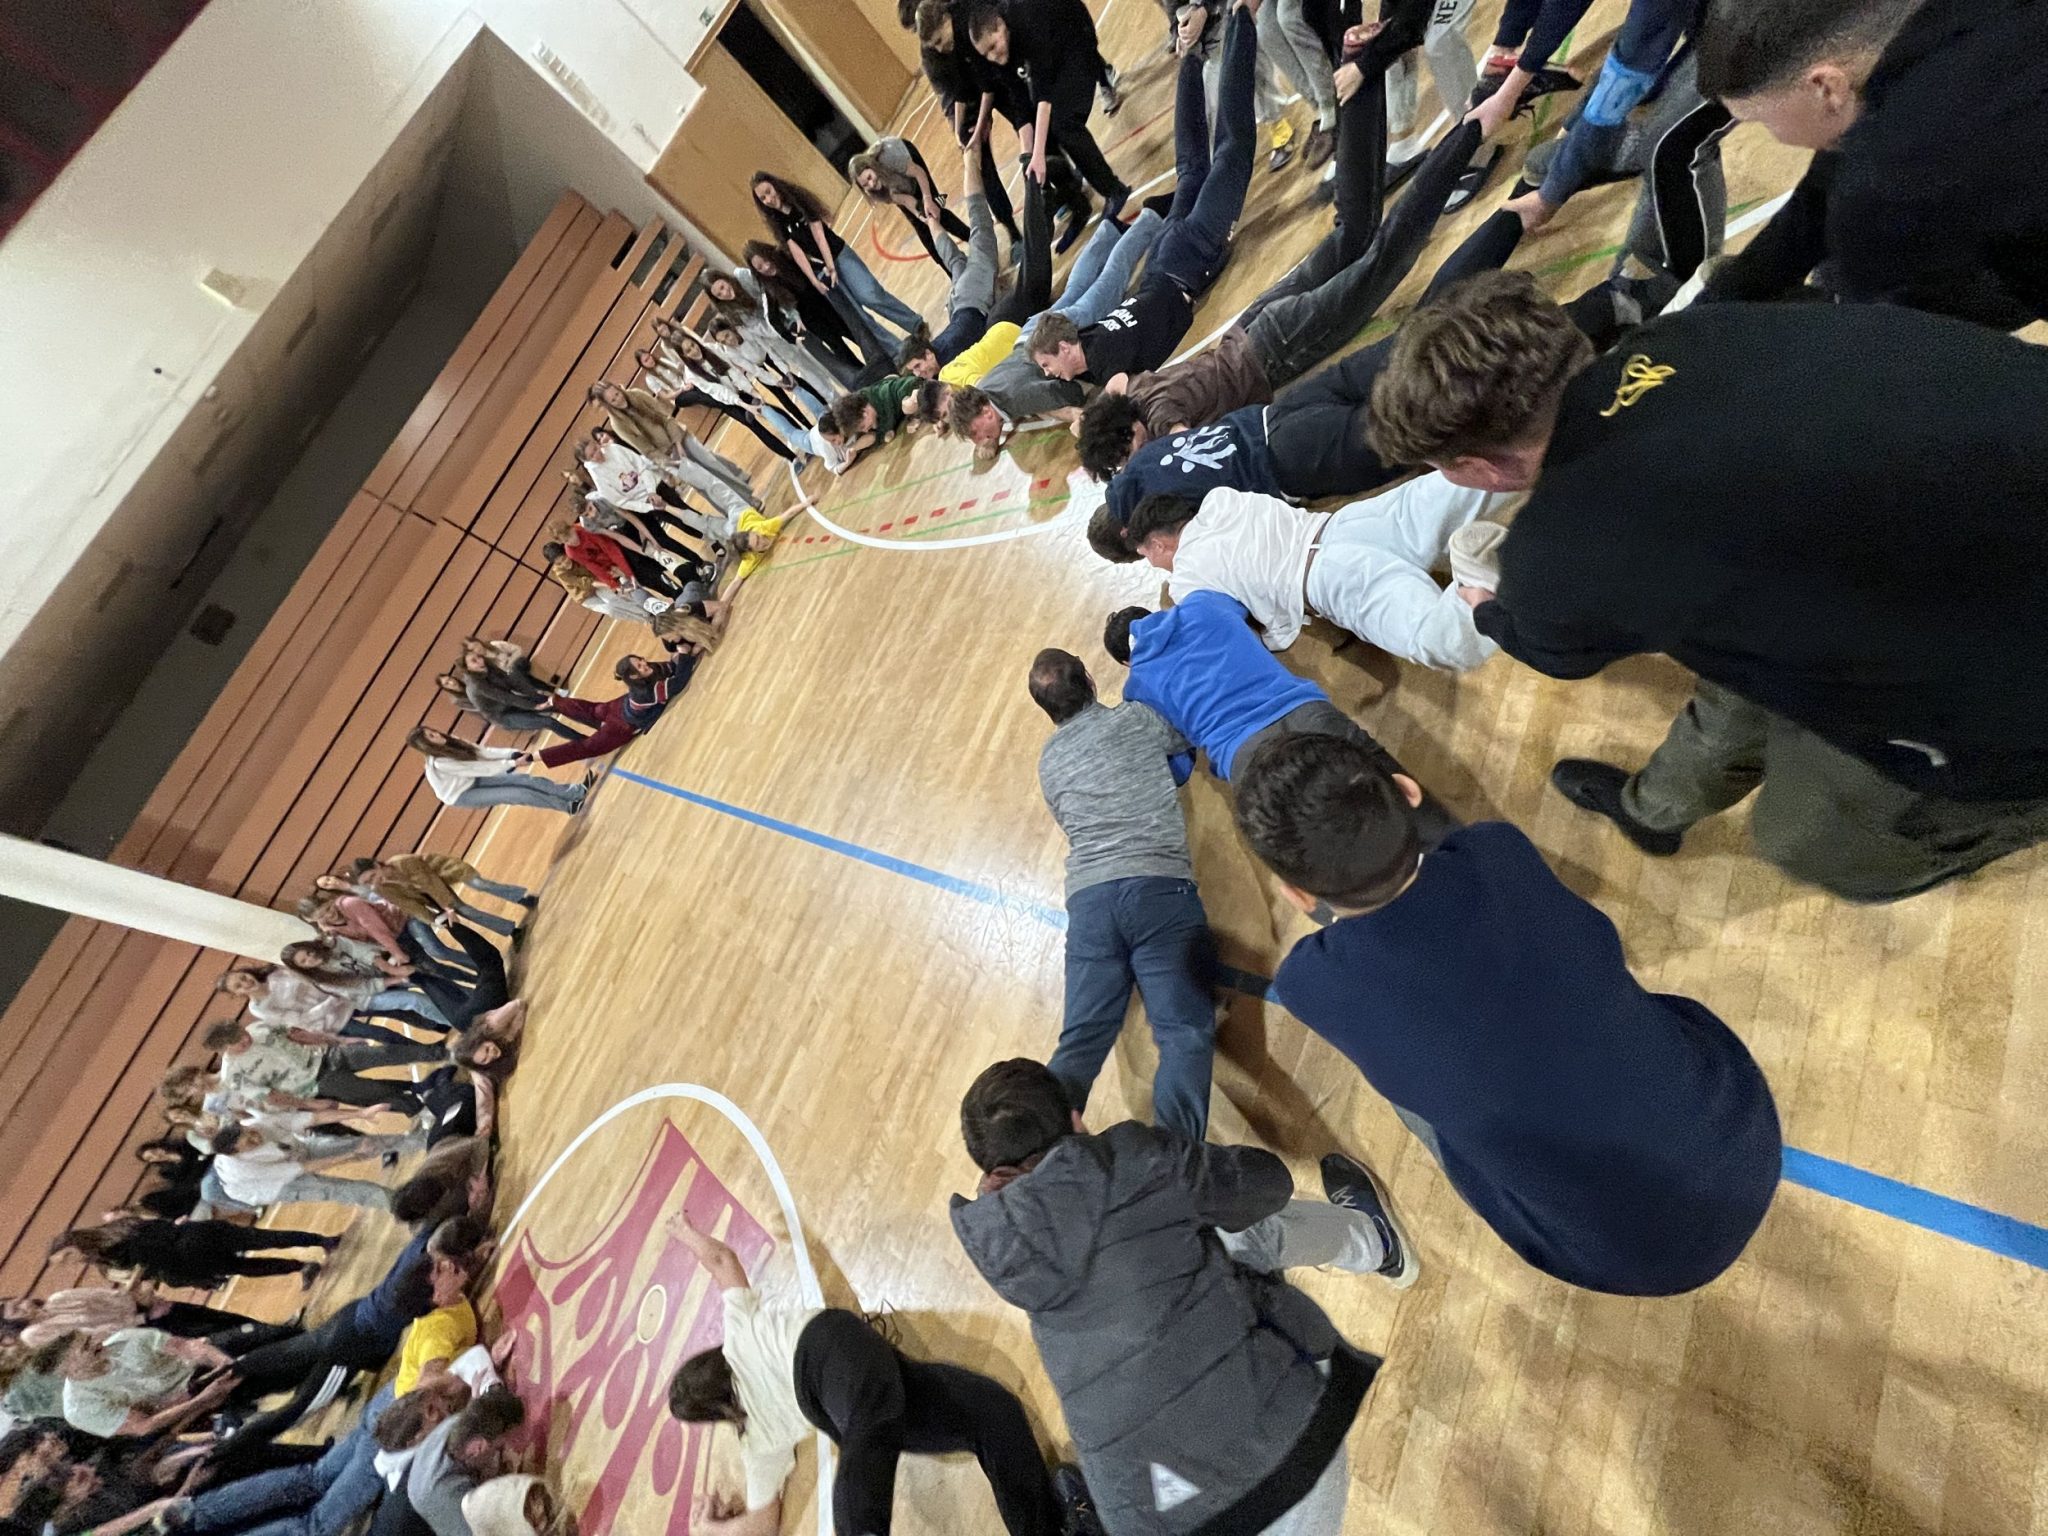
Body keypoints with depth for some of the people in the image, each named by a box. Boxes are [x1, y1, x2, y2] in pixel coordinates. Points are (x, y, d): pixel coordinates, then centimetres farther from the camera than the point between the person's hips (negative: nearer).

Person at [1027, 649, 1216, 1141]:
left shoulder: (1048, 760, 21)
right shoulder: (1136, 718, 11)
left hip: (1087, 897, 4)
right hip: (1159, 888, -3)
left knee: (1080, 1042, 5)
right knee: (1185, 1034, -9)